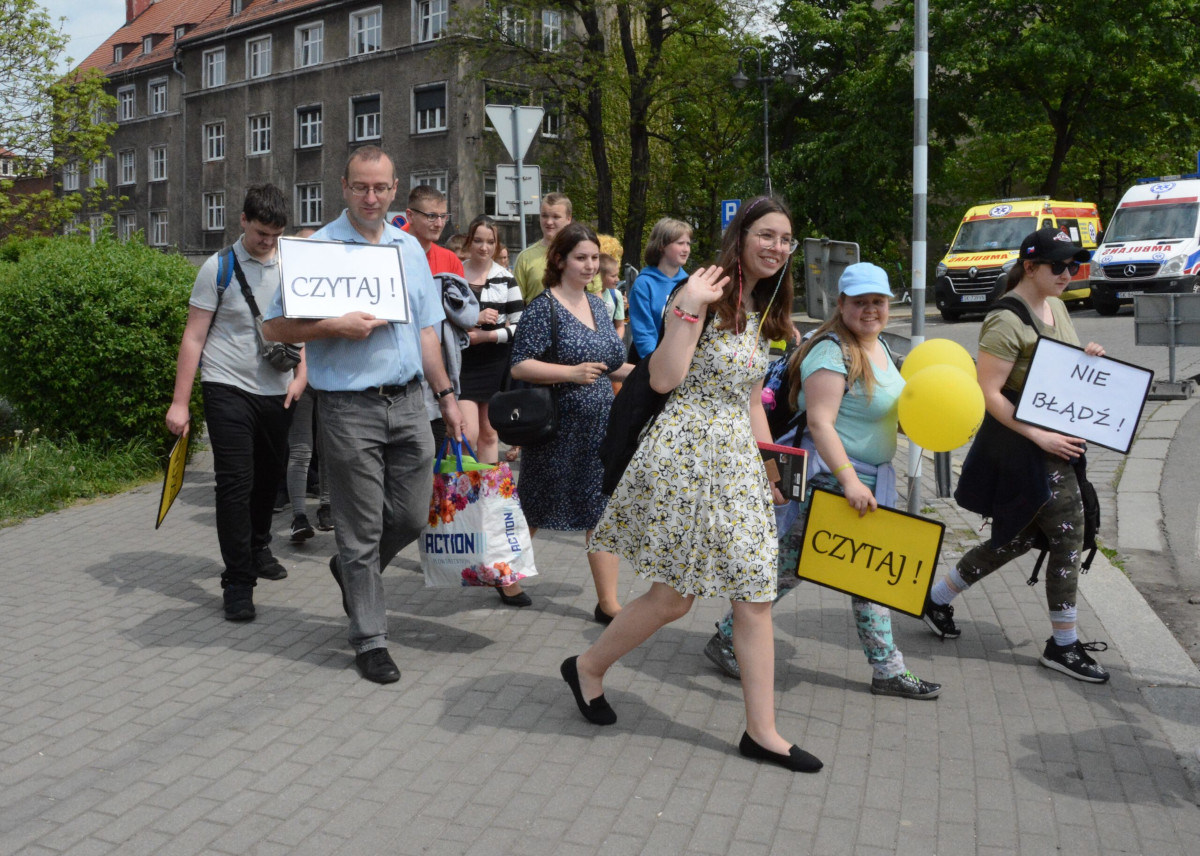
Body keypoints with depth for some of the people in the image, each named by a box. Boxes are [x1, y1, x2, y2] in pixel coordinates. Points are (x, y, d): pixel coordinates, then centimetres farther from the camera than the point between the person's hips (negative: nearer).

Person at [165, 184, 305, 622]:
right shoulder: (220, 268, -4)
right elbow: (193, 337, -4)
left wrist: (301, 375, -2)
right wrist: (179, 402, -8)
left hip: (276, 393, 4)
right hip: (228, 389, -4)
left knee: (269, 476, 15)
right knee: (235, 482, -7)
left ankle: (258, 549, 38)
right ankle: (237, 581, 0)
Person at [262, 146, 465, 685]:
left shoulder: (409, 248, 13)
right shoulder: (318, 248, -4)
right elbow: (276, 326, -5)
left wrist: (446, 395, 13)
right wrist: (337, 326, -18)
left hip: (408, 402, 5)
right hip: (351, 409, -5)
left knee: (412, 516, 10)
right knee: (362, 529, 3)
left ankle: (353, 570, 40)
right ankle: (369, 639, 16)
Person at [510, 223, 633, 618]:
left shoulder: (597, 305, 11)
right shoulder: (544, 307, -10)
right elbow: (519, 365, -17)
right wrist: (572, 373, -24)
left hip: (599, 427, 6)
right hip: (557, 430, -6)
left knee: (603, 512, 5)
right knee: (535, 510, 10)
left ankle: (608, 601, 12)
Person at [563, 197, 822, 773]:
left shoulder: (762, 313, 15)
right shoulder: (705, 295, -10)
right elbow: (664, 378, -20)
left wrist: (772, 463, 19)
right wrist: (687, 309, -26)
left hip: (738, 463, 8)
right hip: (686, 452, -8)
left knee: (756, 597, 5)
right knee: (674, 597, 0)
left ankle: (761, 732, 15)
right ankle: (587, 667, 26)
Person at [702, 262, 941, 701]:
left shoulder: (879, 346, 12)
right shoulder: (832, 352, -18)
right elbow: (820, 421, -25)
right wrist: (849, 479, -31)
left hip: (866, 482, 9)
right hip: (826, 480, -9)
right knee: (786, 567, 2)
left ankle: (888, 669, 24)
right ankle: (725, 640, 19)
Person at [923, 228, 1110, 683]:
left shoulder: (1056, 307, 12)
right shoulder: (1006, 322, -17)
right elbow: (988, 393, -21)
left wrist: (1087, 360, 2)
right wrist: (1039, 437, -24)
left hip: (1056, 438, 10)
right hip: (1020, 443, -10)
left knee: (1017, 538, 14)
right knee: (1068, 532, -5)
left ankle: (937, 598, 29)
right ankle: (1063, 645, 9)